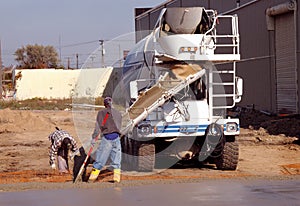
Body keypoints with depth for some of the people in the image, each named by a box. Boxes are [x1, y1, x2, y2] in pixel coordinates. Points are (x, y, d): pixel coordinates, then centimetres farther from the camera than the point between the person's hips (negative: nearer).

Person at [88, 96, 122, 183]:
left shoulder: (101, 113, 1)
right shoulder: (118, 113, 13)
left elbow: (98, 126, -6)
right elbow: (119, 126, 15)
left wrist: (94, 137, -7)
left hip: (107, 137, -3)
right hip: (116, 137, 3)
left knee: (99, 159, 1)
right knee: (116, 159, 9)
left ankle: (92, 177, 1)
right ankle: (117, 178, 5)